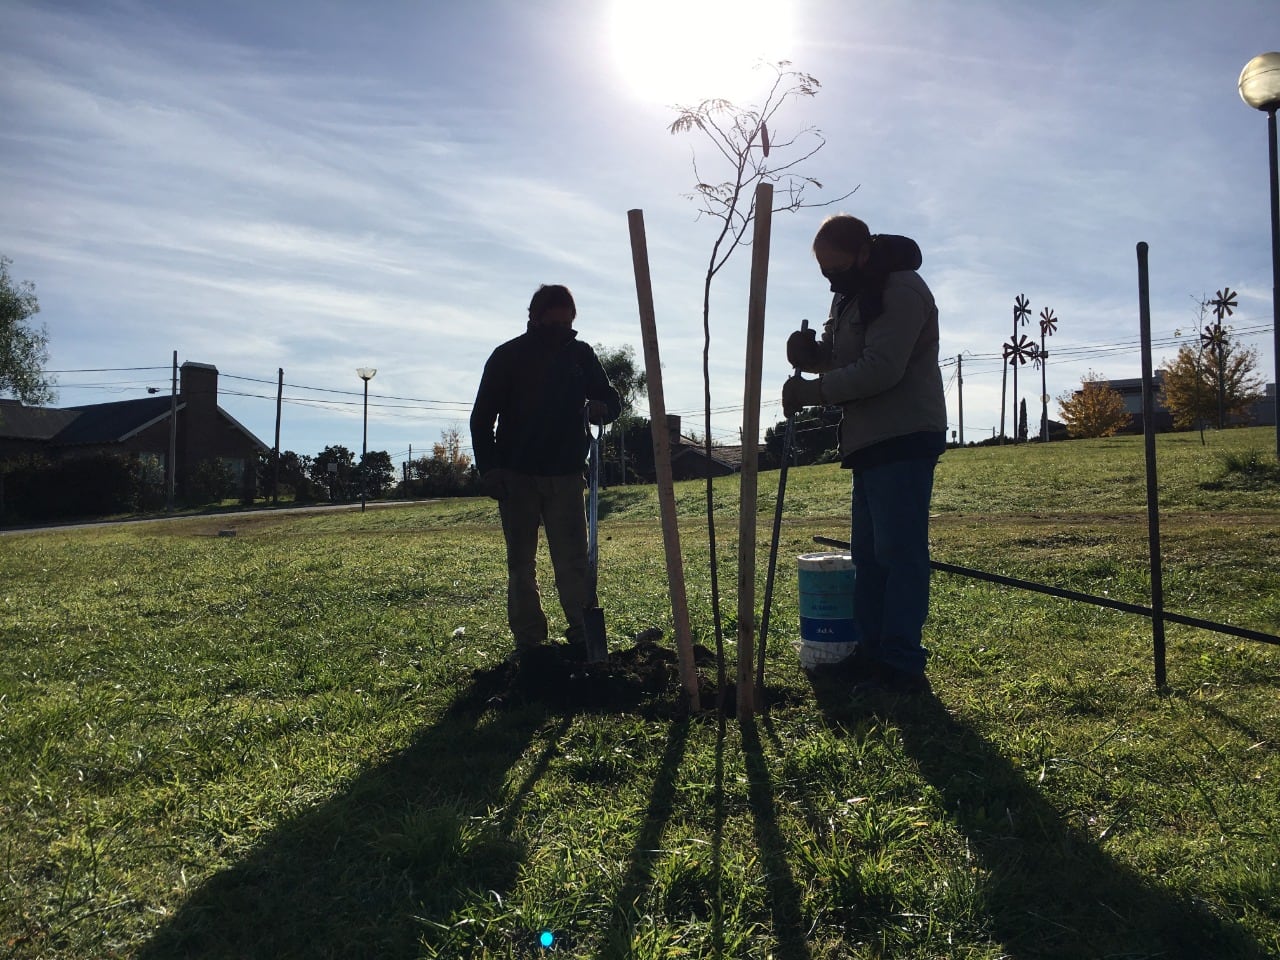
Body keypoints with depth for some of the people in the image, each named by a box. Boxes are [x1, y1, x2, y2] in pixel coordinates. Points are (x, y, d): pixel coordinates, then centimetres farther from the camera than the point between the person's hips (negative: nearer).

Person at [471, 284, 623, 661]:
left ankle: (582, 634, 2)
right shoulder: (507, 357, 0)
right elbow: (482, 417, 1)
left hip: (566, 475, 1)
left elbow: (612, 398, 14)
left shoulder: (580, 354, 6)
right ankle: (529, 640, 9)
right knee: (521, 563, 3)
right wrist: (489, 467, -9)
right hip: (516, 476, -1)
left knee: (573, 560, -3)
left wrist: (602, 408, -11)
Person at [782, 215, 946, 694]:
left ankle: (903, 666, -7)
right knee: (868, 552, 11)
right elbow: (837, 358, 21)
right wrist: (810, 351, -2)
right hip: (870, 439, 10)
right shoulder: (848, 294, 17)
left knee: (899, 549, -11)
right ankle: (872, 652, 18)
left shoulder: (901, 290, -14)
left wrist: (810, 391, -17)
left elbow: (880, 370, -23)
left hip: (903, 438, -10)